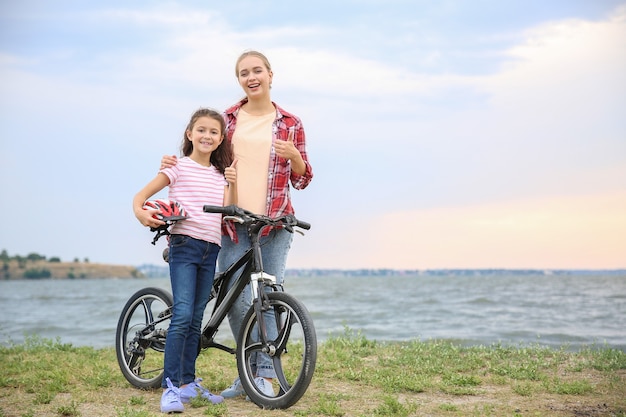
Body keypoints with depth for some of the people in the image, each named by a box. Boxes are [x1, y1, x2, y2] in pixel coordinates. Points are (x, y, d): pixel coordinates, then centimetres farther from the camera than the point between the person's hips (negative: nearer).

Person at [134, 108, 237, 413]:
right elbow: (141, 196, -2)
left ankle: (188, 383, 17)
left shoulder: (220, 174, 16)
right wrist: (141, 213, -23)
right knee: (182, 316, -16)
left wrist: (233, 183, -10)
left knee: (196, 319, 10)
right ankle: (170, 385, -14)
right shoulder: (178, 167, 1)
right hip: (184, 244, -5)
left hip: (211, 250, 5)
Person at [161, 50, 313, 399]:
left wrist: (294, 155, -13)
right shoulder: (227, 119, 10)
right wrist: (174, 163, 0)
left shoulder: (290, 124, 6)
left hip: (274, 224, -1)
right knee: (237, 302, 2)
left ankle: (265, 377, 8)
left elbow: (301, 180, 7)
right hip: (233, 224, 2)